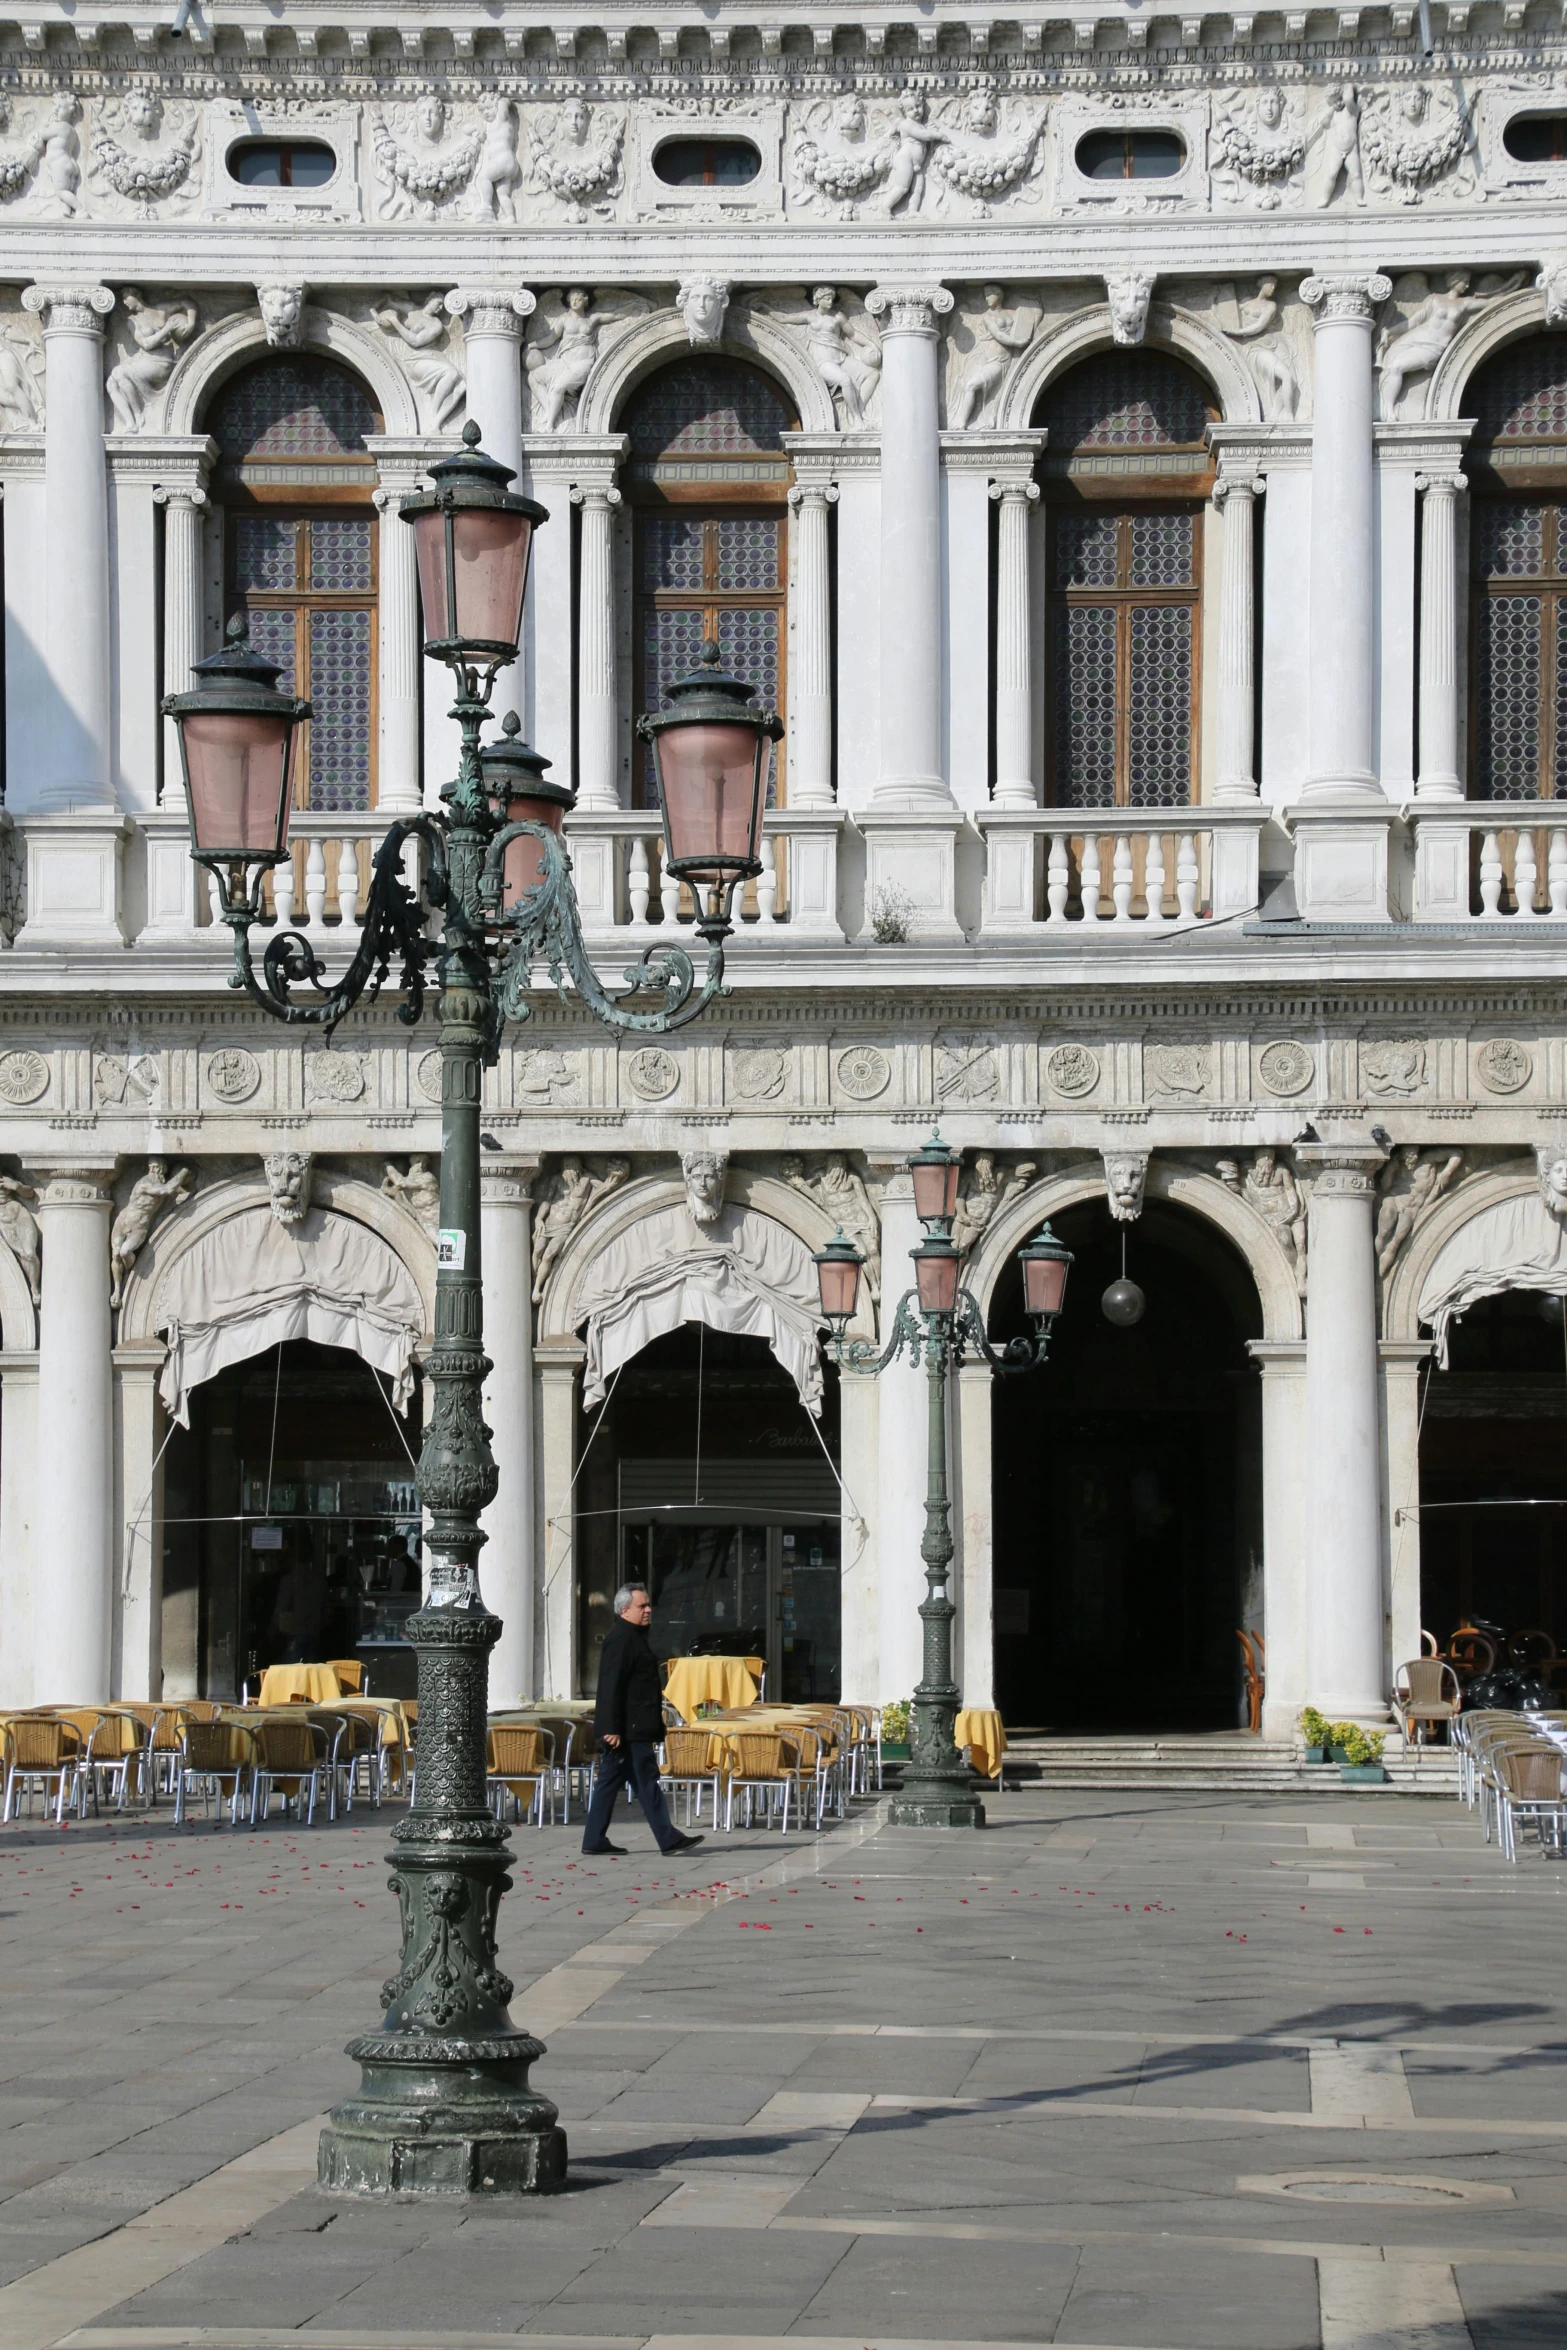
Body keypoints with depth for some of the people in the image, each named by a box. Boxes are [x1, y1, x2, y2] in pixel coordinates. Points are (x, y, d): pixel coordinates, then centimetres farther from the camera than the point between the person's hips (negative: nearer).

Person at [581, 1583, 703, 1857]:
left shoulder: (634, 1636, 18)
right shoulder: (622, 1639, -15)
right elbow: (611, 1686, -21)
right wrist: (612, 1728, -24)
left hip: (633, 1728, 10)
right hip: (629, 1729, -10)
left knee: (609, 1781, 9)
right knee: (646, 1783, -5)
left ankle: (594, 1840, 11)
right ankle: (668, 1839, -2)